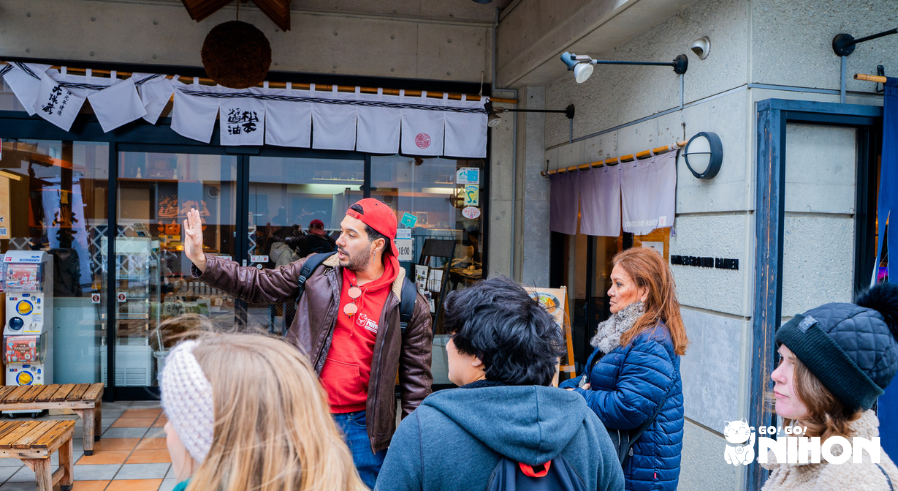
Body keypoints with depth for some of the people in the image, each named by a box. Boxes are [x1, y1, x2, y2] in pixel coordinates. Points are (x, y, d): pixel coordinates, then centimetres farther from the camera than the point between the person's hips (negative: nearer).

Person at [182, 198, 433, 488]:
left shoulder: (411, 306, -9)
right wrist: (201, 260, -6)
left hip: (361, 427, -2)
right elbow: (258, 285, 5)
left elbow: (416, 379, -4)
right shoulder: (318, 271, -1)